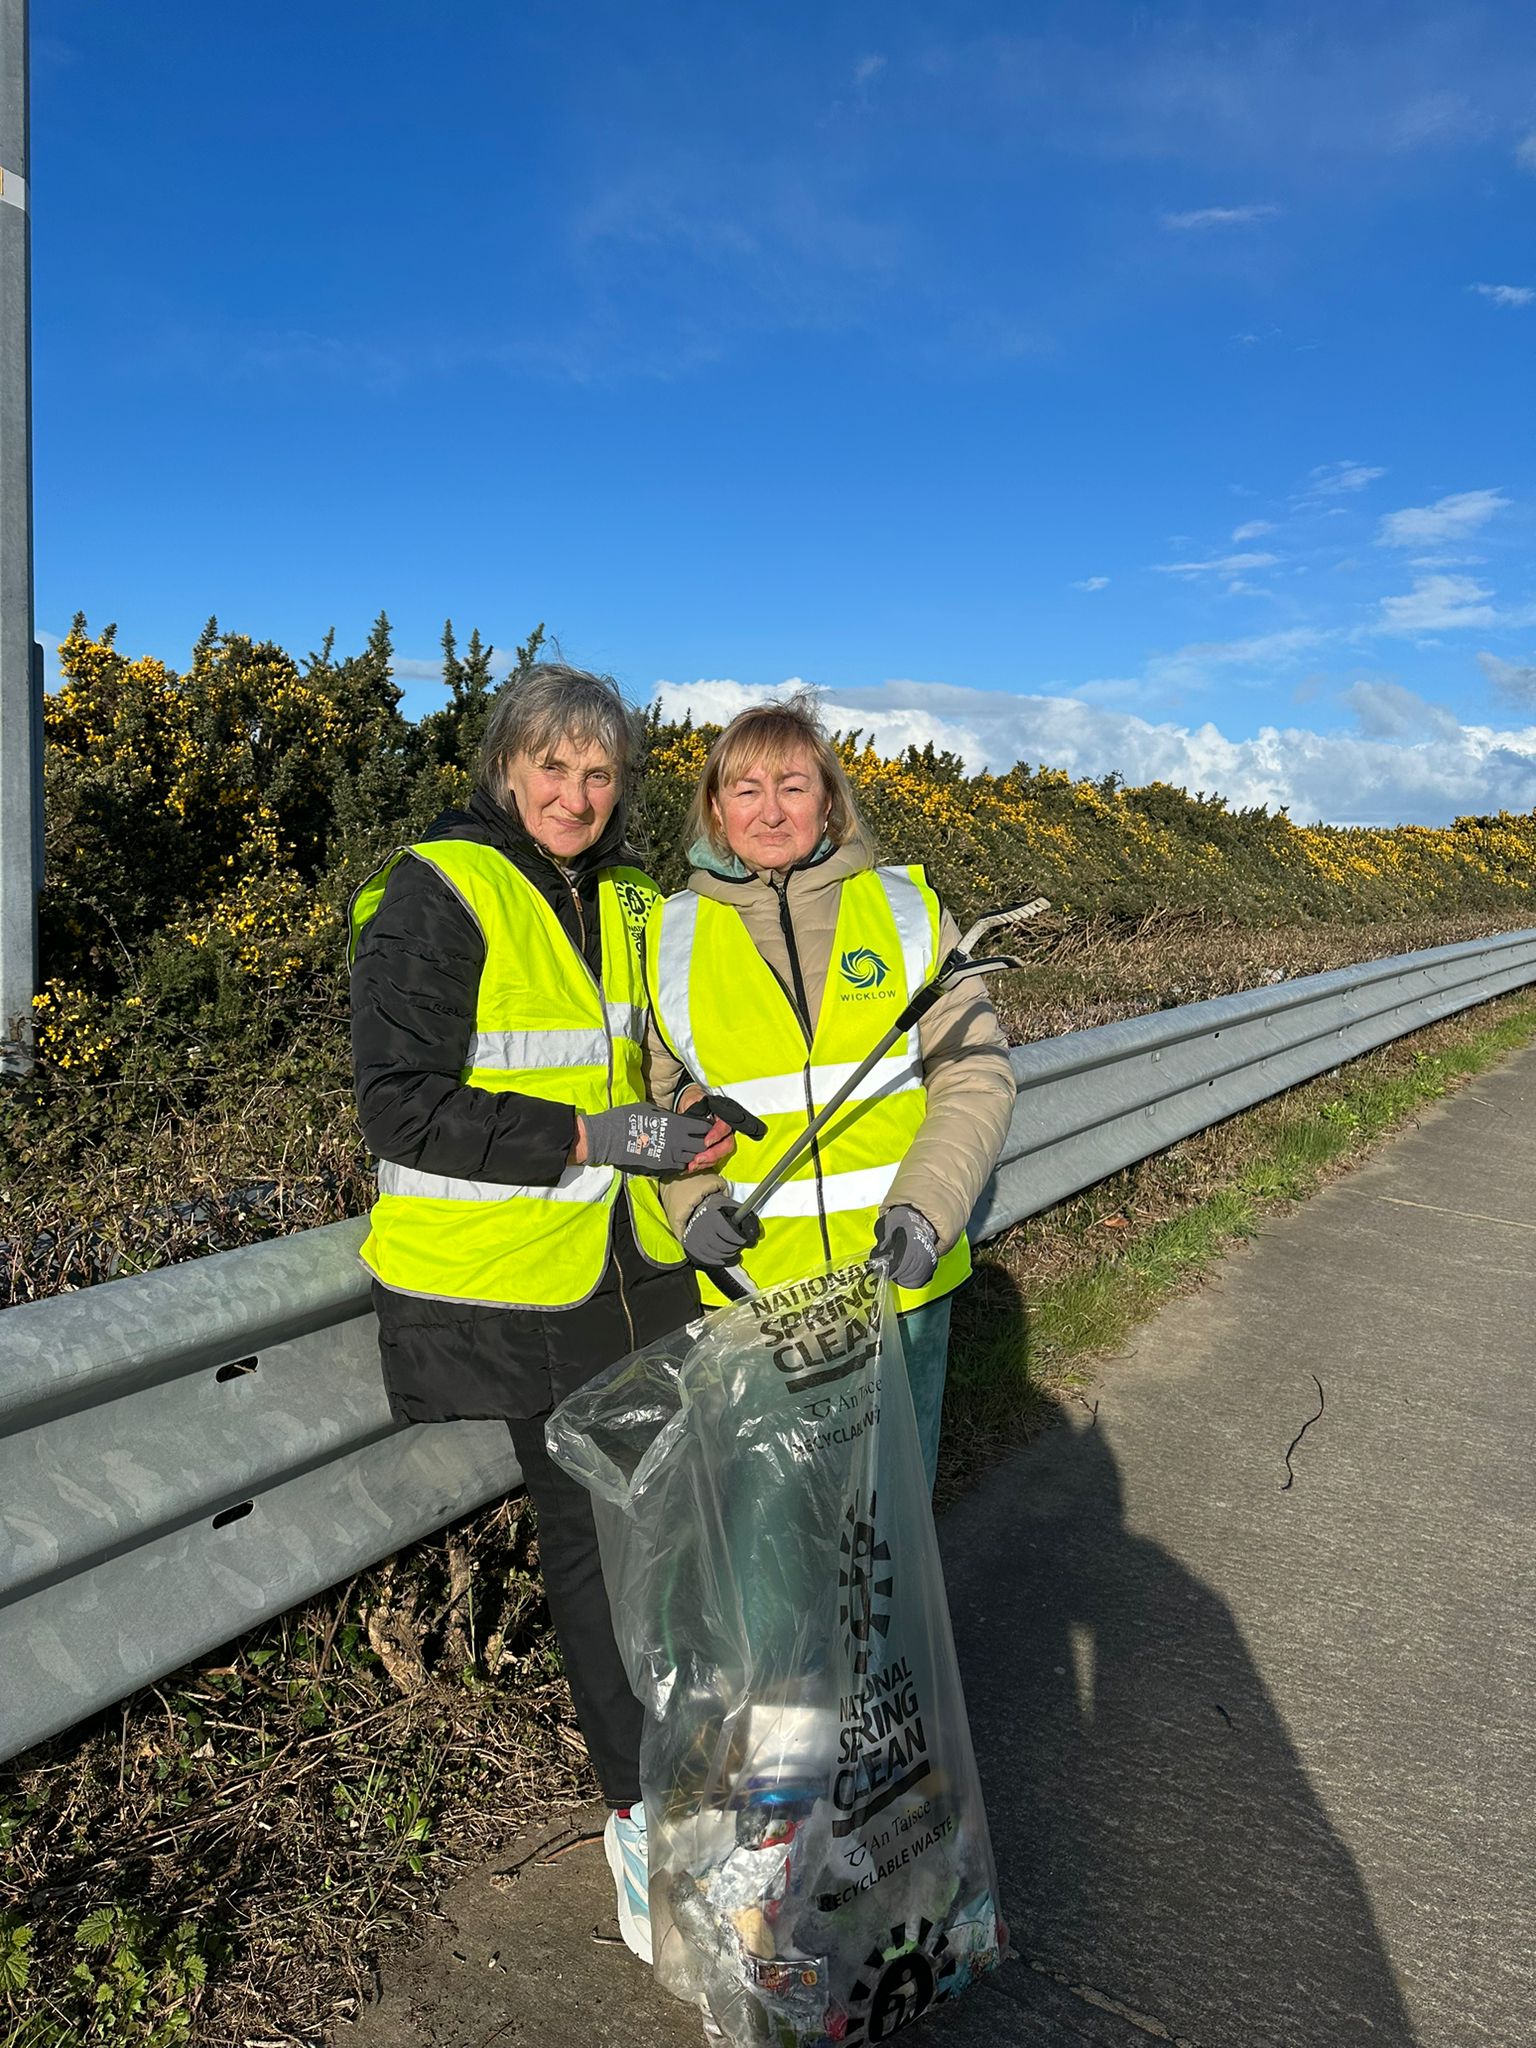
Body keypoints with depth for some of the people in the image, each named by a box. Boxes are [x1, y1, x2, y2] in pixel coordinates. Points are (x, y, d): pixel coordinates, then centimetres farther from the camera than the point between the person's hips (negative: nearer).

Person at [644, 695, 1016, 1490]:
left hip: (900, 1274, 0)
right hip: (750, 1283, 0)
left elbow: (975, 1072, -2)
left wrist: (926, 1207, -15)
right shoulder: (672, 935, 1)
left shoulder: (907, 906, -1)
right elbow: (654, 1094, 11)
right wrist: (691, 1200, -6)